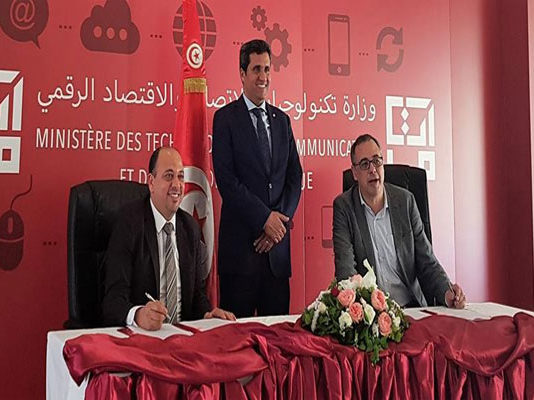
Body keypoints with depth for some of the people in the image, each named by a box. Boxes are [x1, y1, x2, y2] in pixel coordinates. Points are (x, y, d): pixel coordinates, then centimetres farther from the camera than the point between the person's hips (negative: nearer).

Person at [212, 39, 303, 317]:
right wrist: (265, 217, -12)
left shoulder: (282, 120, 16)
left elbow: (294, 176, 11)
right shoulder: (226, 117, 0)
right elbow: (225, 178, -9)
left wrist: (281, 220, -3)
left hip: (277, 239, 5)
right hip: (240, 240, -4)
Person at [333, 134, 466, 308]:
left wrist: (446, 292, -10)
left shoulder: (405, 201, 9)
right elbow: (345, 268, -9)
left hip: (412, 306, 2)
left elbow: (426, 260, 9)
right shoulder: (343, 206, 2)